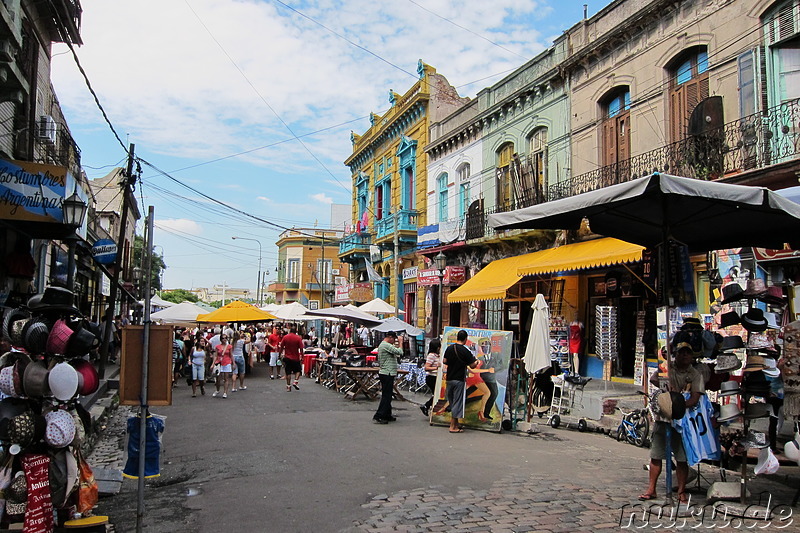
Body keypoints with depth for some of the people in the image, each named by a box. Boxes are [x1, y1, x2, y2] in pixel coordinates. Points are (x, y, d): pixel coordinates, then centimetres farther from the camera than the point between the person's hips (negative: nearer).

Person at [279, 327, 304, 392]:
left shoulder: (285, 337, -1)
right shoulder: (298, 338, -6)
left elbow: (281, 347, 0)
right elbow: (301, 349, -8)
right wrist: (301, 356, 0)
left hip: (287, 357, 2)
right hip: (296, 358, -2)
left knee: (288, 372, 7)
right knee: (298, 370, 16)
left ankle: (288, 386, 7)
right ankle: (296, 382, -2)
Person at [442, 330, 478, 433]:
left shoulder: (449, 348, 3)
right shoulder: (465, 351, -13)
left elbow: (445, 361, 12)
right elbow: (472, 366, -10)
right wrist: (476, 362, 10)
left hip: (449, 378, 6)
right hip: (459, 380, -6)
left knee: (452, 402, 16)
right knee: (457, 402, 0)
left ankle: (456, 423, 26)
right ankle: (453, 426, 2)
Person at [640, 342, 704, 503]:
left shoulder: (696, 375, 3)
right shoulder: (667, 368, 5)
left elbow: (695, 398, -8)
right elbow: (653, 378, -13)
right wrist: (667, 385, -32)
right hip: (662, 417, 1)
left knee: (682, 458, 3)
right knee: (655, 456, 6)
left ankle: (681, 492, 17)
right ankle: (651, 490, 15)